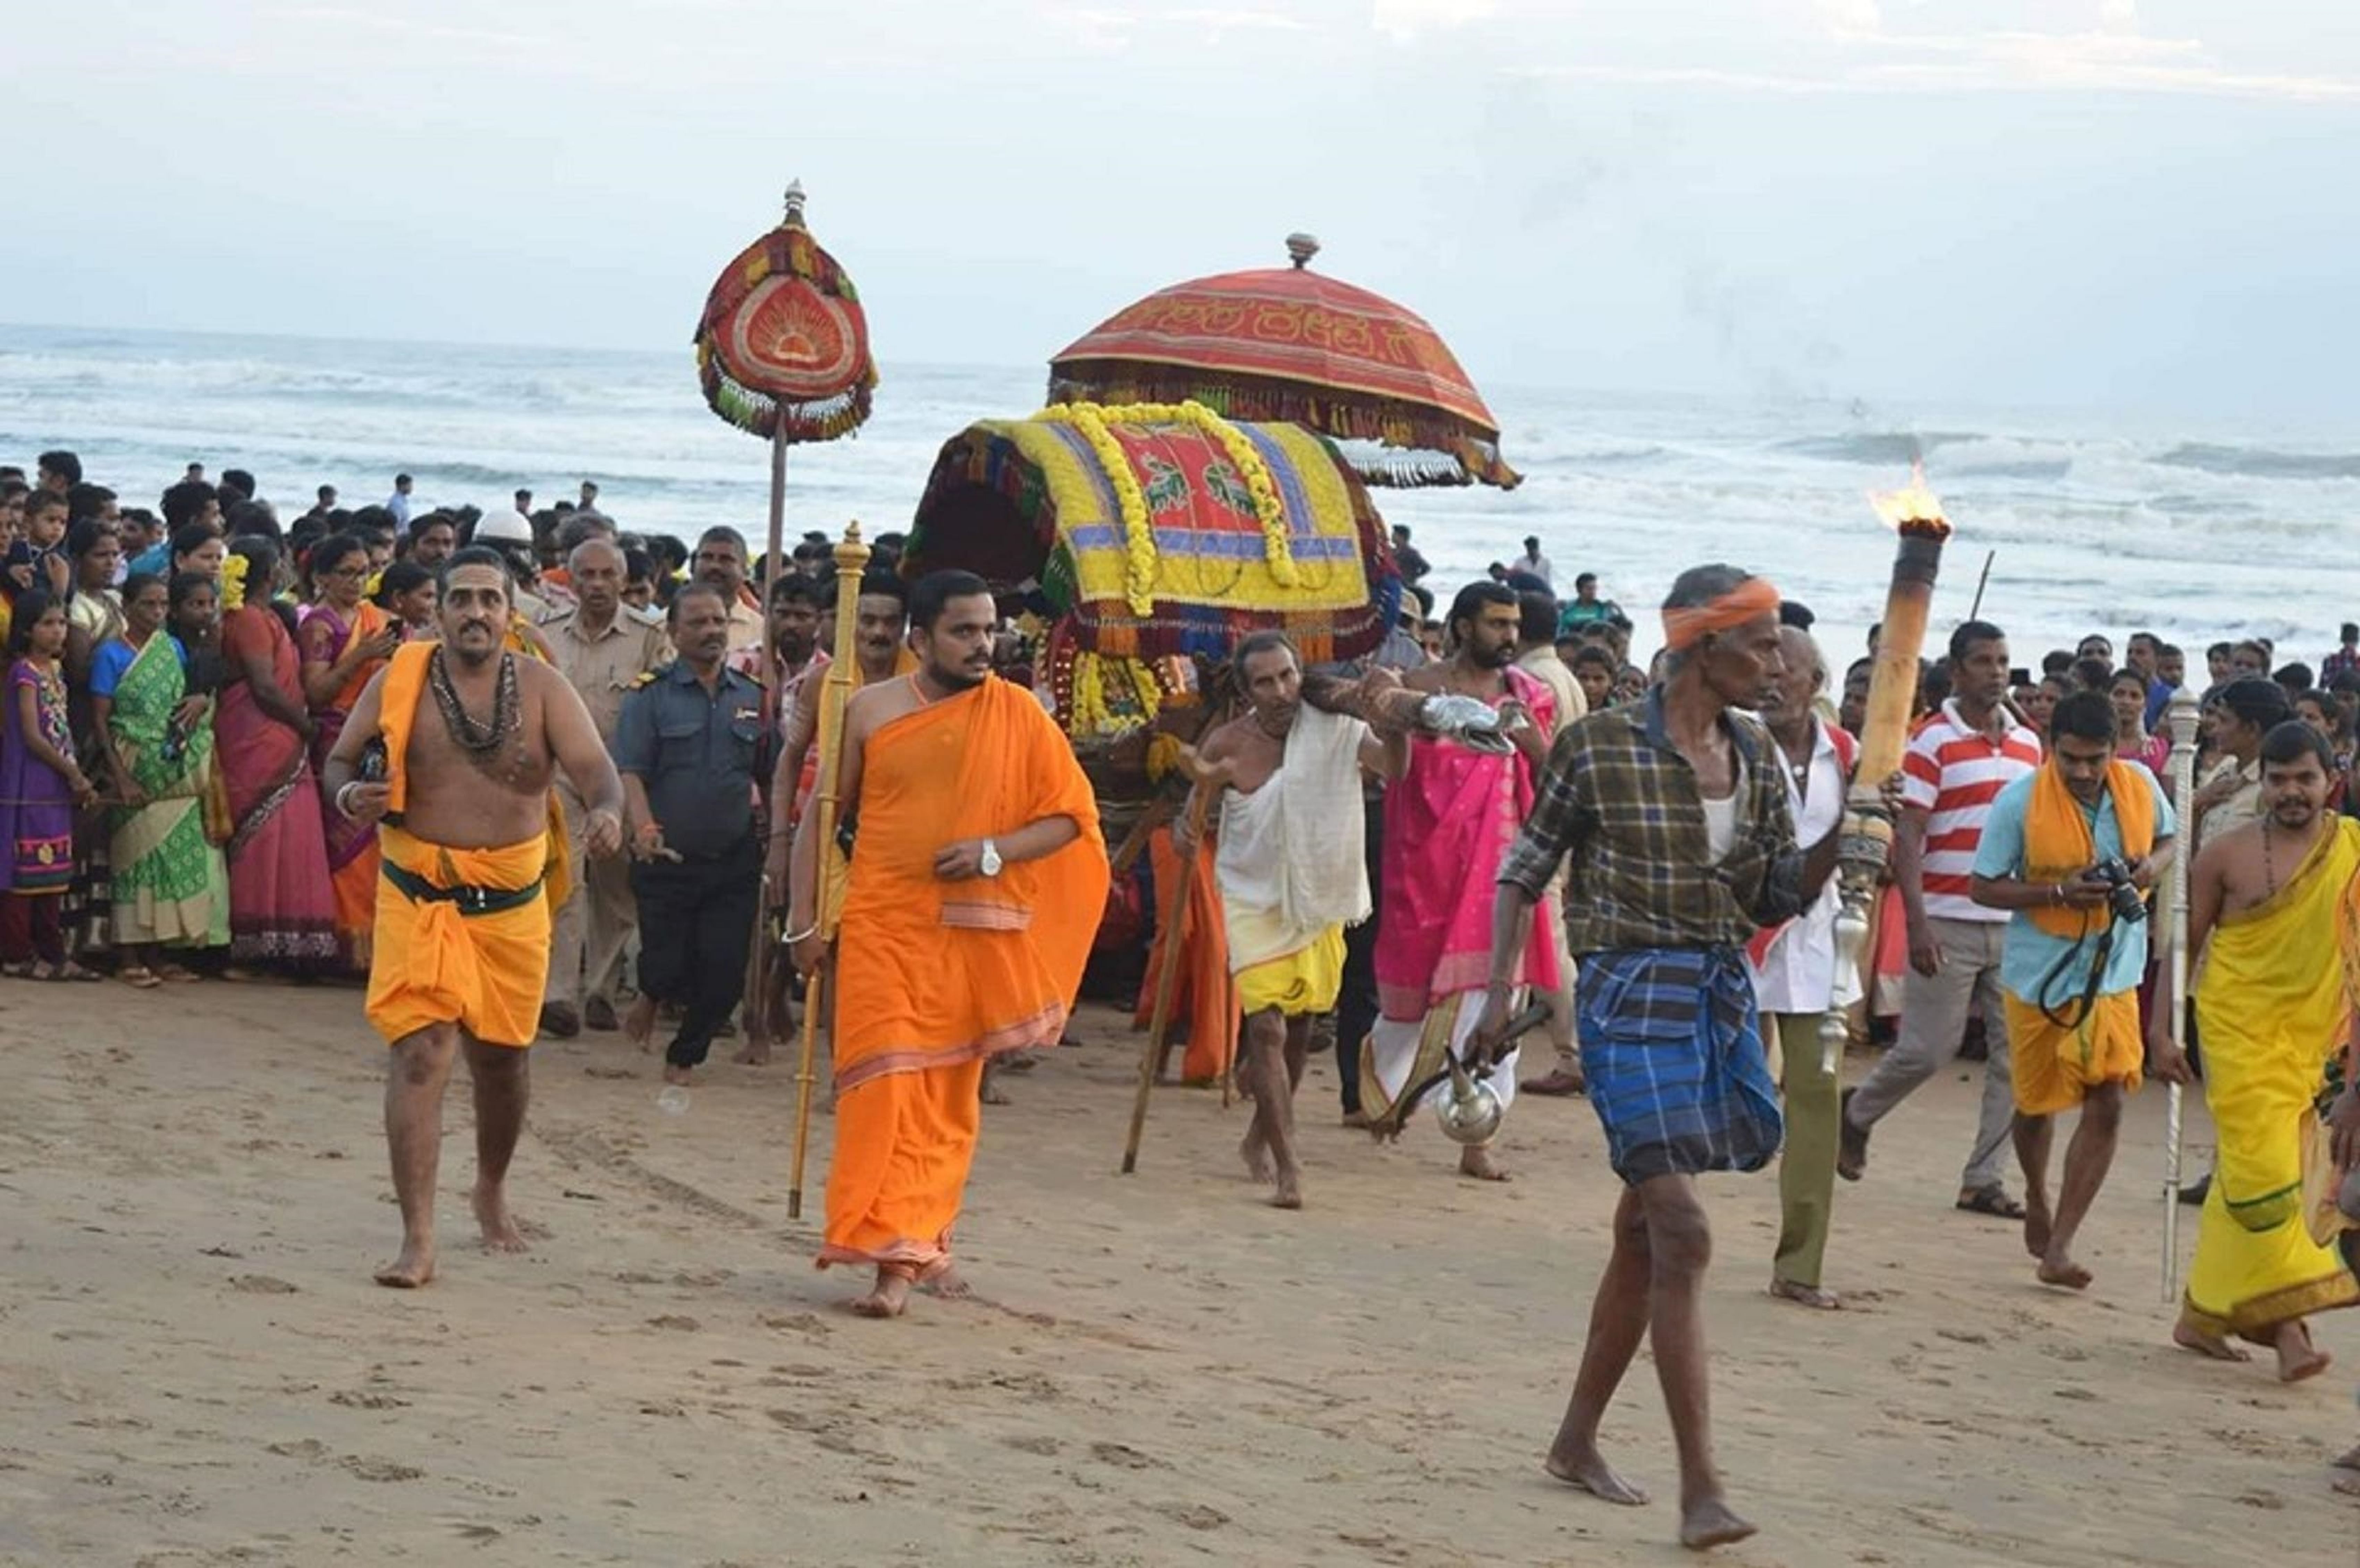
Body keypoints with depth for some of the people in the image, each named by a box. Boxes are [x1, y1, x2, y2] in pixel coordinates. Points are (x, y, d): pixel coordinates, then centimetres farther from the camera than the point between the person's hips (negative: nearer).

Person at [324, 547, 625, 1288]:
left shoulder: (541, 688, -1)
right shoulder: (399, 680, -1)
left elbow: (594, 766, -12)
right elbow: (341, 760, 6)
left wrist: (607, 810, -35)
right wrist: (351, 795, -17)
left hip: (512, 901, 2)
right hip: (417, 896, -2)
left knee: (503, 1057, 17)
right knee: (420, 1053, -14)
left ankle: (492, 1191, 45)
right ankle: (417, 1239, -14)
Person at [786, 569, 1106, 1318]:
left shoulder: (1017, 715, 2)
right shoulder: (871, 710, 3)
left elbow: (1071, 816, 2)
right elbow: (822, 814, 9)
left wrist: (994, 852, -14)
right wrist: (805, 918, 5)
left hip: (973, 936, 1)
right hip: (882, 927, -1)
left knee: (949, 1094, 8)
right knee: (886, 1082, -11)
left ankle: (921, 1240, 21)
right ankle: (900, 1252, -11)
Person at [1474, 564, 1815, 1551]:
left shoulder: (1754, 755, 7)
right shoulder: (1601, 747, -10)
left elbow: (1775, 898, 11)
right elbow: (1526, 869, -2)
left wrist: (1837, 844, -7)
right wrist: (1500, 988, -9)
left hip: (1719, 997, 7)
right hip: (1633, 997, -7)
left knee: (1645, 1232, 14)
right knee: (1683, 1235, -15)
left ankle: (1577, 1441, 29)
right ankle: (1700, 1490, -15)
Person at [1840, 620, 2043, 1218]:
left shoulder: (2029, 744, 12)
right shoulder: (1933, 742, -6)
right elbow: (1905, 837, -10)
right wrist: (1917, 923, -18)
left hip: (2015, 923, 5)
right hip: (1949, 921, -5)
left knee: (2016, 1056, 1)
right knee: (1928, 1049, -2)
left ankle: (1983, 1179, 8)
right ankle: (1856, 1114, 25)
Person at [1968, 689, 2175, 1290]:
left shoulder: (2140, 785, -5)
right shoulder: (2019, 803, -15)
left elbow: (2166, 839, 14)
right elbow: (1984, 887, -11)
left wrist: (2150, 866, -10)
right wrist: (2060, 893, -25)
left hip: (2112, 971, 2)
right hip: (2039, 971, -2)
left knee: (2106, 1103, -10)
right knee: (2036, 1103, 13)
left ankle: (2058, 1248, -6)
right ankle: (2037, 1201, 44)